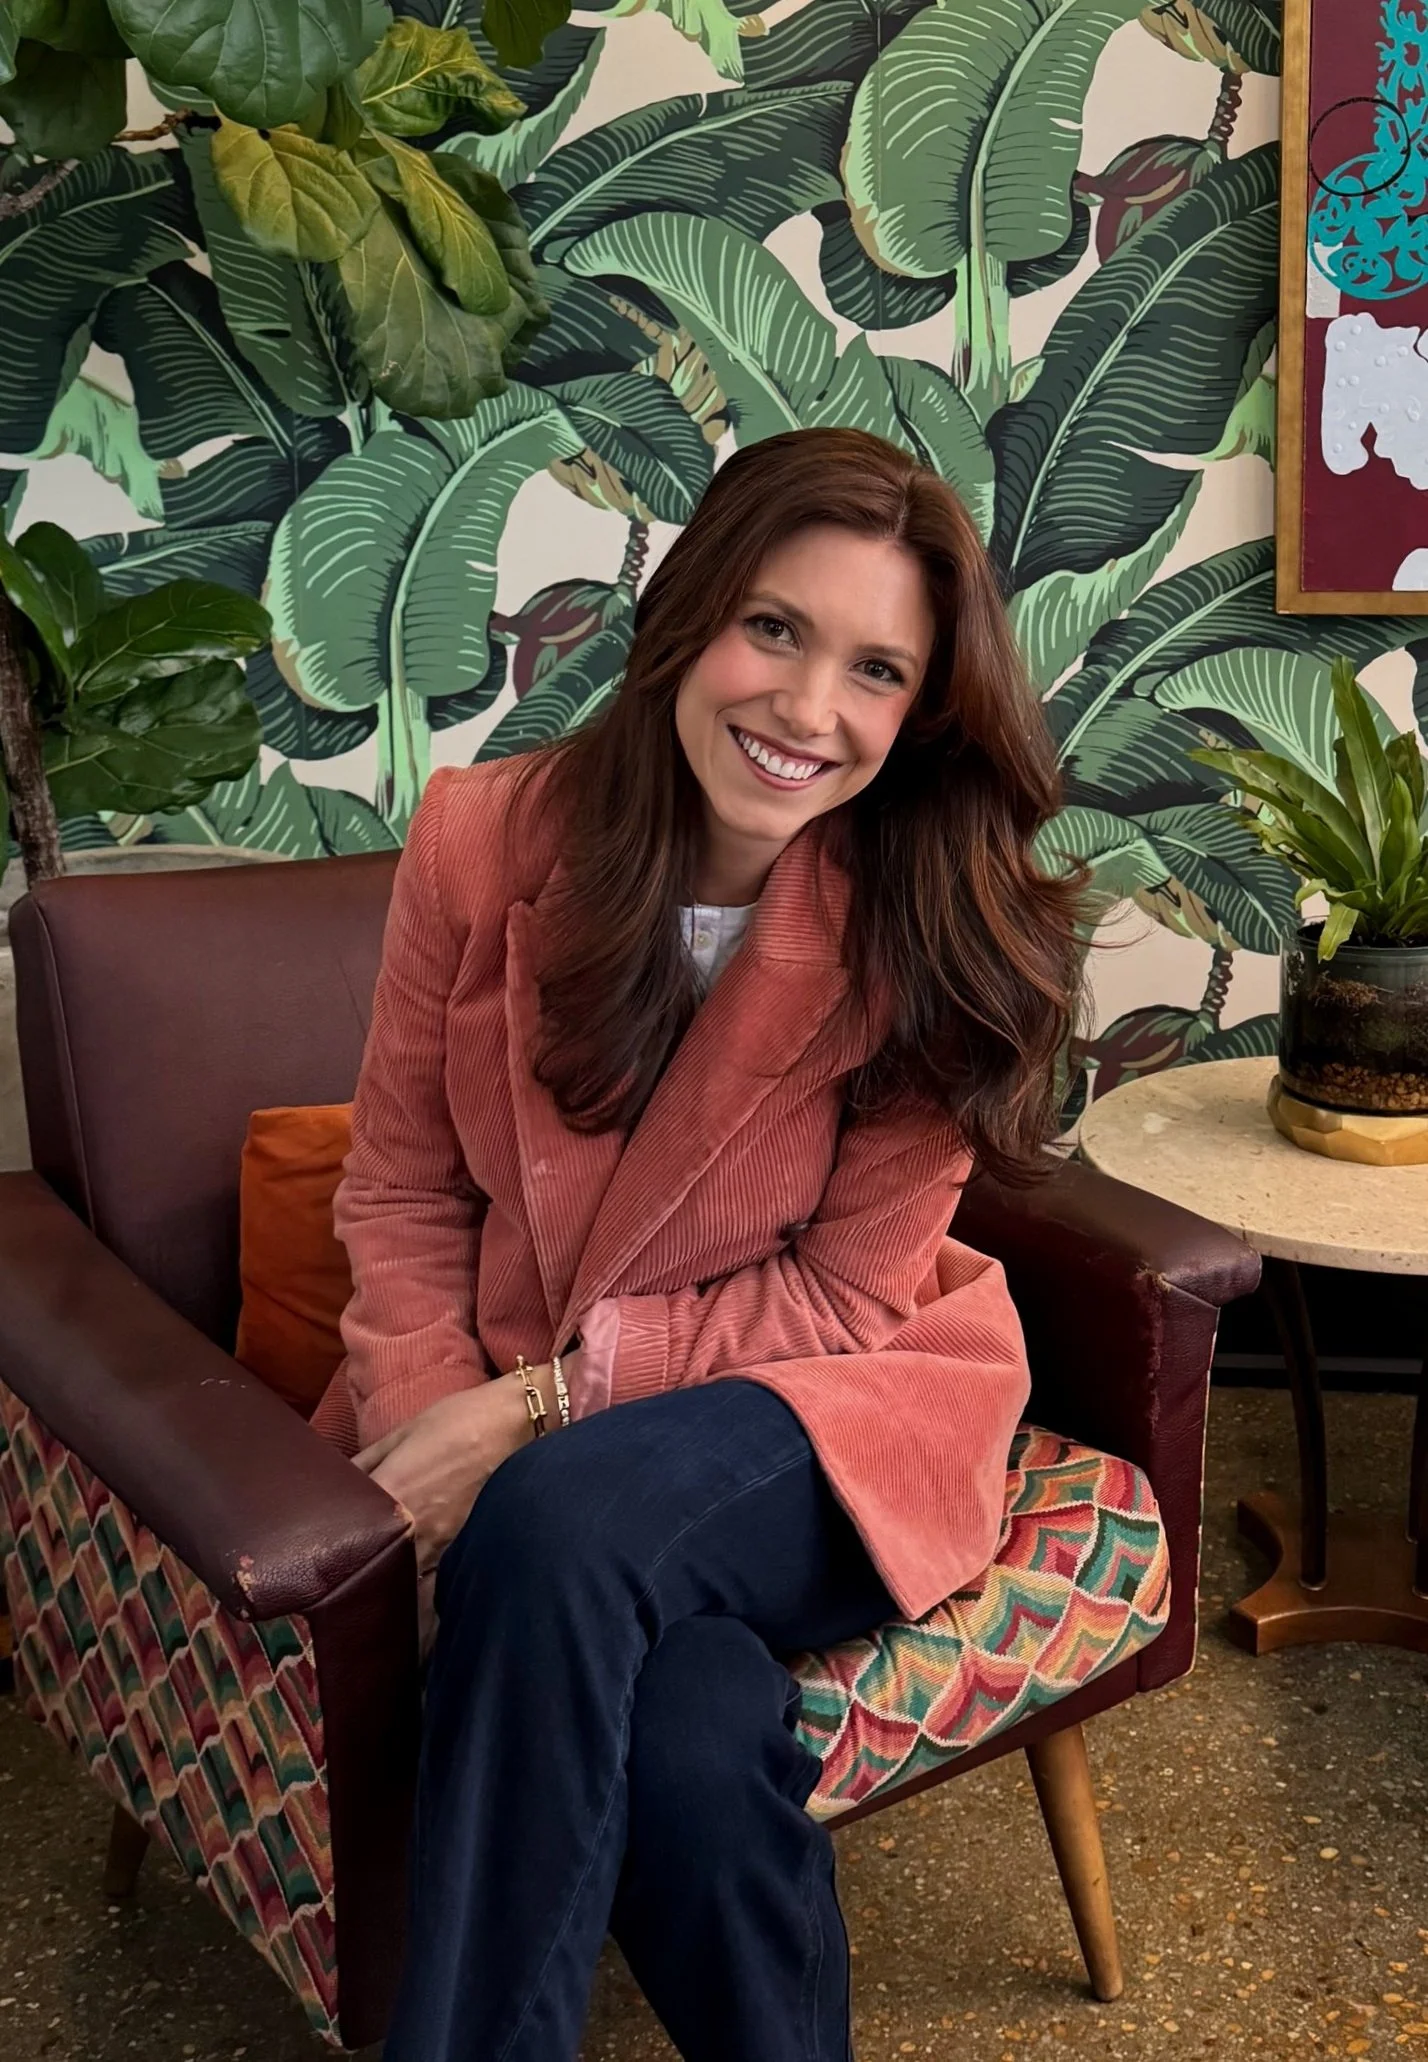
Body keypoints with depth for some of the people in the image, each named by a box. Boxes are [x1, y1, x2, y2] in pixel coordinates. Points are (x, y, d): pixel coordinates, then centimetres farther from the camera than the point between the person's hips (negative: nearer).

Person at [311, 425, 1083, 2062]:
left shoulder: (935, 935, -12)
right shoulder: (480, 838, -8)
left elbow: (847, 1287, -9)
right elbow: (399, 1195, 1)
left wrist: (547, 1398, -17)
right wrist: (441, 1423, -16)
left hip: (827, 1404, -1)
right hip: (513, 1433, 2)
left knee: (561, 1525, -33)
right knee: (687, 1742, -29)